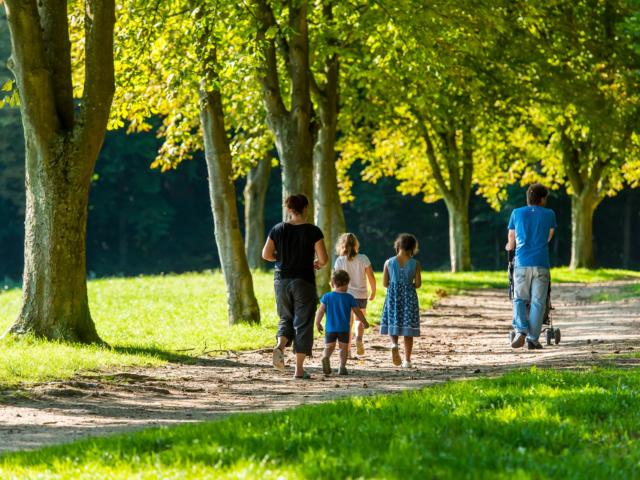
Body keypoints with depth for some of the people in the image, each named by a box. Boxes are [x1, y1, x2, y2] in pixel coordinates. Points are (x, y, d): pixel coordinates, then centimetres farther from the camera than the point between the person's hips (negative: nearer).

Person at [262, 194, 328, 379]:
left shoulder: (278, 230, 0)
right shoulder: (313, 231, -8)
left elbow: (266, 254, 0)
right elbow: (323, 259, -10)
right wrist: (317, 264, 12)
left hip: (282, 280, 3)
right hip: (304, 281, -3)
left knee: (286, 318, 18)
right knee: (303, 323, 3)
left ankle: (280, 346, -12)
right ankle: (299, 369, 1)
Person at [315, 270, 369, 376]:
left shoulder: (327, 297, 1)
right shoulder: (349, 298, -1)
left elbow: (320, 311, 0)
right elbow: (357, 312, 5)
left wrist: (317, 323, 14)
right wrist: (364, 322, 20)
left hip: (330, 328, 1)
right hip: (344, 328, -1)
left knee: (328, 347, 7)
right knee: (343, 347, 9)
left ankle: (325, 357, -24)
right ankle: (342, 367, -1)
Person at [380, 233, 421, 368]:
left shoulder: (389, 263, -3)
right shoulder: (415, 264, -5)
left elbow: (385, 283, -1)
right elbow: (418, 284, -6)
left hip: (393, 296, 0)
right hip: (409, 296, 0)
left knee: (393, 326, 12)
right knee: (408, 329, 6)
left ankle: (394, 344, -20)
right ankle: (407, 360, 5)